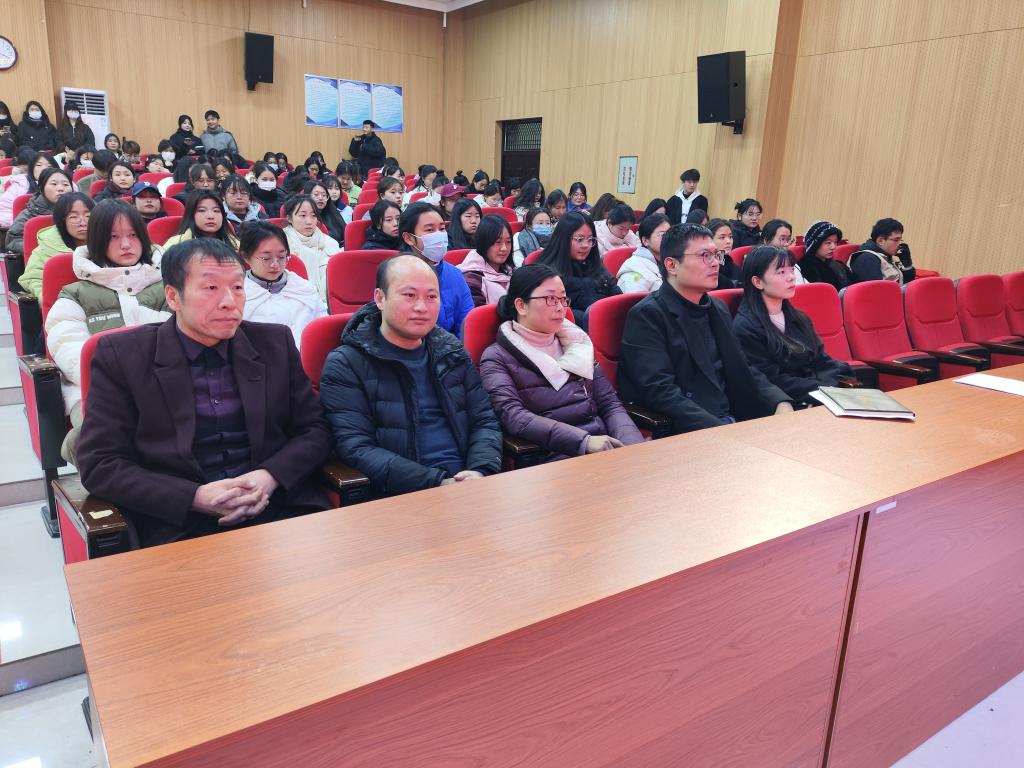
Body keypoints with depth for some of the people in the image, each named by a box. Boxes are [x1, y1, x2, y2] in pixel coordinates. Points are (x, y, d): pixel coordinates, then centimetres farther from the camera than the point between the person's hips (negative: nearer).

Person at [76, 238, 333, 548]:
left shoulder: (274, 342, 9)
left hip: (282, 507, 3)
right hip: (181, 525, -2)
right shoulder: (122, 354, 2)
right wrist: (195, 497, -14)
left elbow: (315, 429, 10)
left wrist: (271, 477, -9)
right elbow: (99, 463, 0)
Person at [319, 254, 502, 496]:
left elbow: (484, 420, 12)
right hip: (400, 496, -3)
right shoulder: (345, 366, -3)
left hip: (467, 484, 3)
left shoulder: (452, 352, 13)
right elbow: (357, 447, -12)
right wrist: (437, 483, -20)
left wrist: (481, 472, -9)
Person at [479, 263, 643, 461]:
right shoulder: (496, 357, 2)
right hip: (553, 456, -5)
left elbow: (609, 402, 13)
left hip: (604, 444, 5)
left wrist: (633, 446, -7)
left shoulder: (574, 343, 18)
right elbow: (513, 416, -12)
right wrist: (583, 440, -23)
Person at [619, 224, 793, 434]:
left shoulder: (718, 309, 15)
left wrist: (781, 403, -2)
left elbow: (743, 371, 17)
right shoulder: (647, 316, -9)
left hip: (734, 422, 8)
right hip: (684, 435, -8)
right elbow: (662, 392, -19)